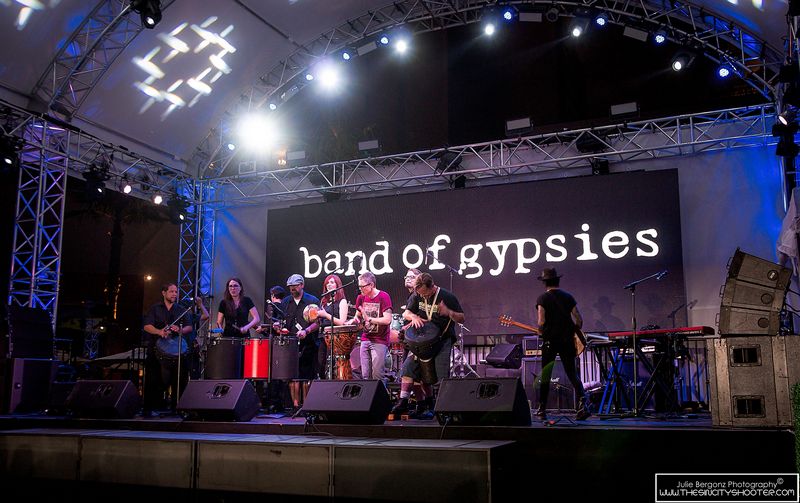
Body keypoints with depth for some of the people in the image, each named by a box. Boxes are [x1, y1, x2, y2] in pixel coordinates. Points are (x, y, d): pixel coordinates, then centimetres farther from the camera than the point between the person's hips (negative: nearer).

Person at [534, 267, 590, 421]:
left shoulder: (543, 298, -5)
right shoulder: (568, 297, 7)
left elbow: (541, 322, -13)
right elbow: (579, 320, 2)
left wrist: (543, 333, 6)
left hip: (550, 340, -3)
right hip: (567, 341, 3)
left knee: (545, 375, 9)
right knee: (572, 373, 10)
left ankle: (542, 410, 13)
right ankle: (583, 401, -12)